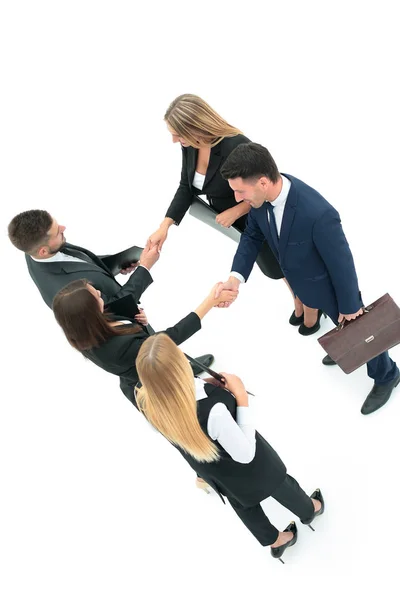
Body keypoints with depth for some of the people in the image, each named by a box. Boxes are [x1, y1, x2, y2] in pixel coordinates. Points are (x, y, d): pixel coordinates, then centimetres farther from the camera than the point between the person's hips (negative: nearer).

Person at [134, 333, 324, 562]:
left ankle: (276, 541, 61)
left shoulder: (145, 398, -31)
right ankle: (310, 509, 63)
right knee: (279, 485, 30)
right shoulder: (213, 410, -49)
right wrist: (242, 398, -31)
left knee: (242, 503, 34)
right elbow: (245, 454, -31)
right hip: (246, 469, -5)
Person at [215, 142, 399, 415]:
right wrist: (236, 277, -20)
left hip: (331, 285, -6)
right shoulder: (261, 195, -25)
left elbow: (341, 262, -30)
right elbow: (253, 235, -6)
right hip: (305, 283, 6)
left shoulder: (318, 214, -46)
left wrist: (349, 305, -14)